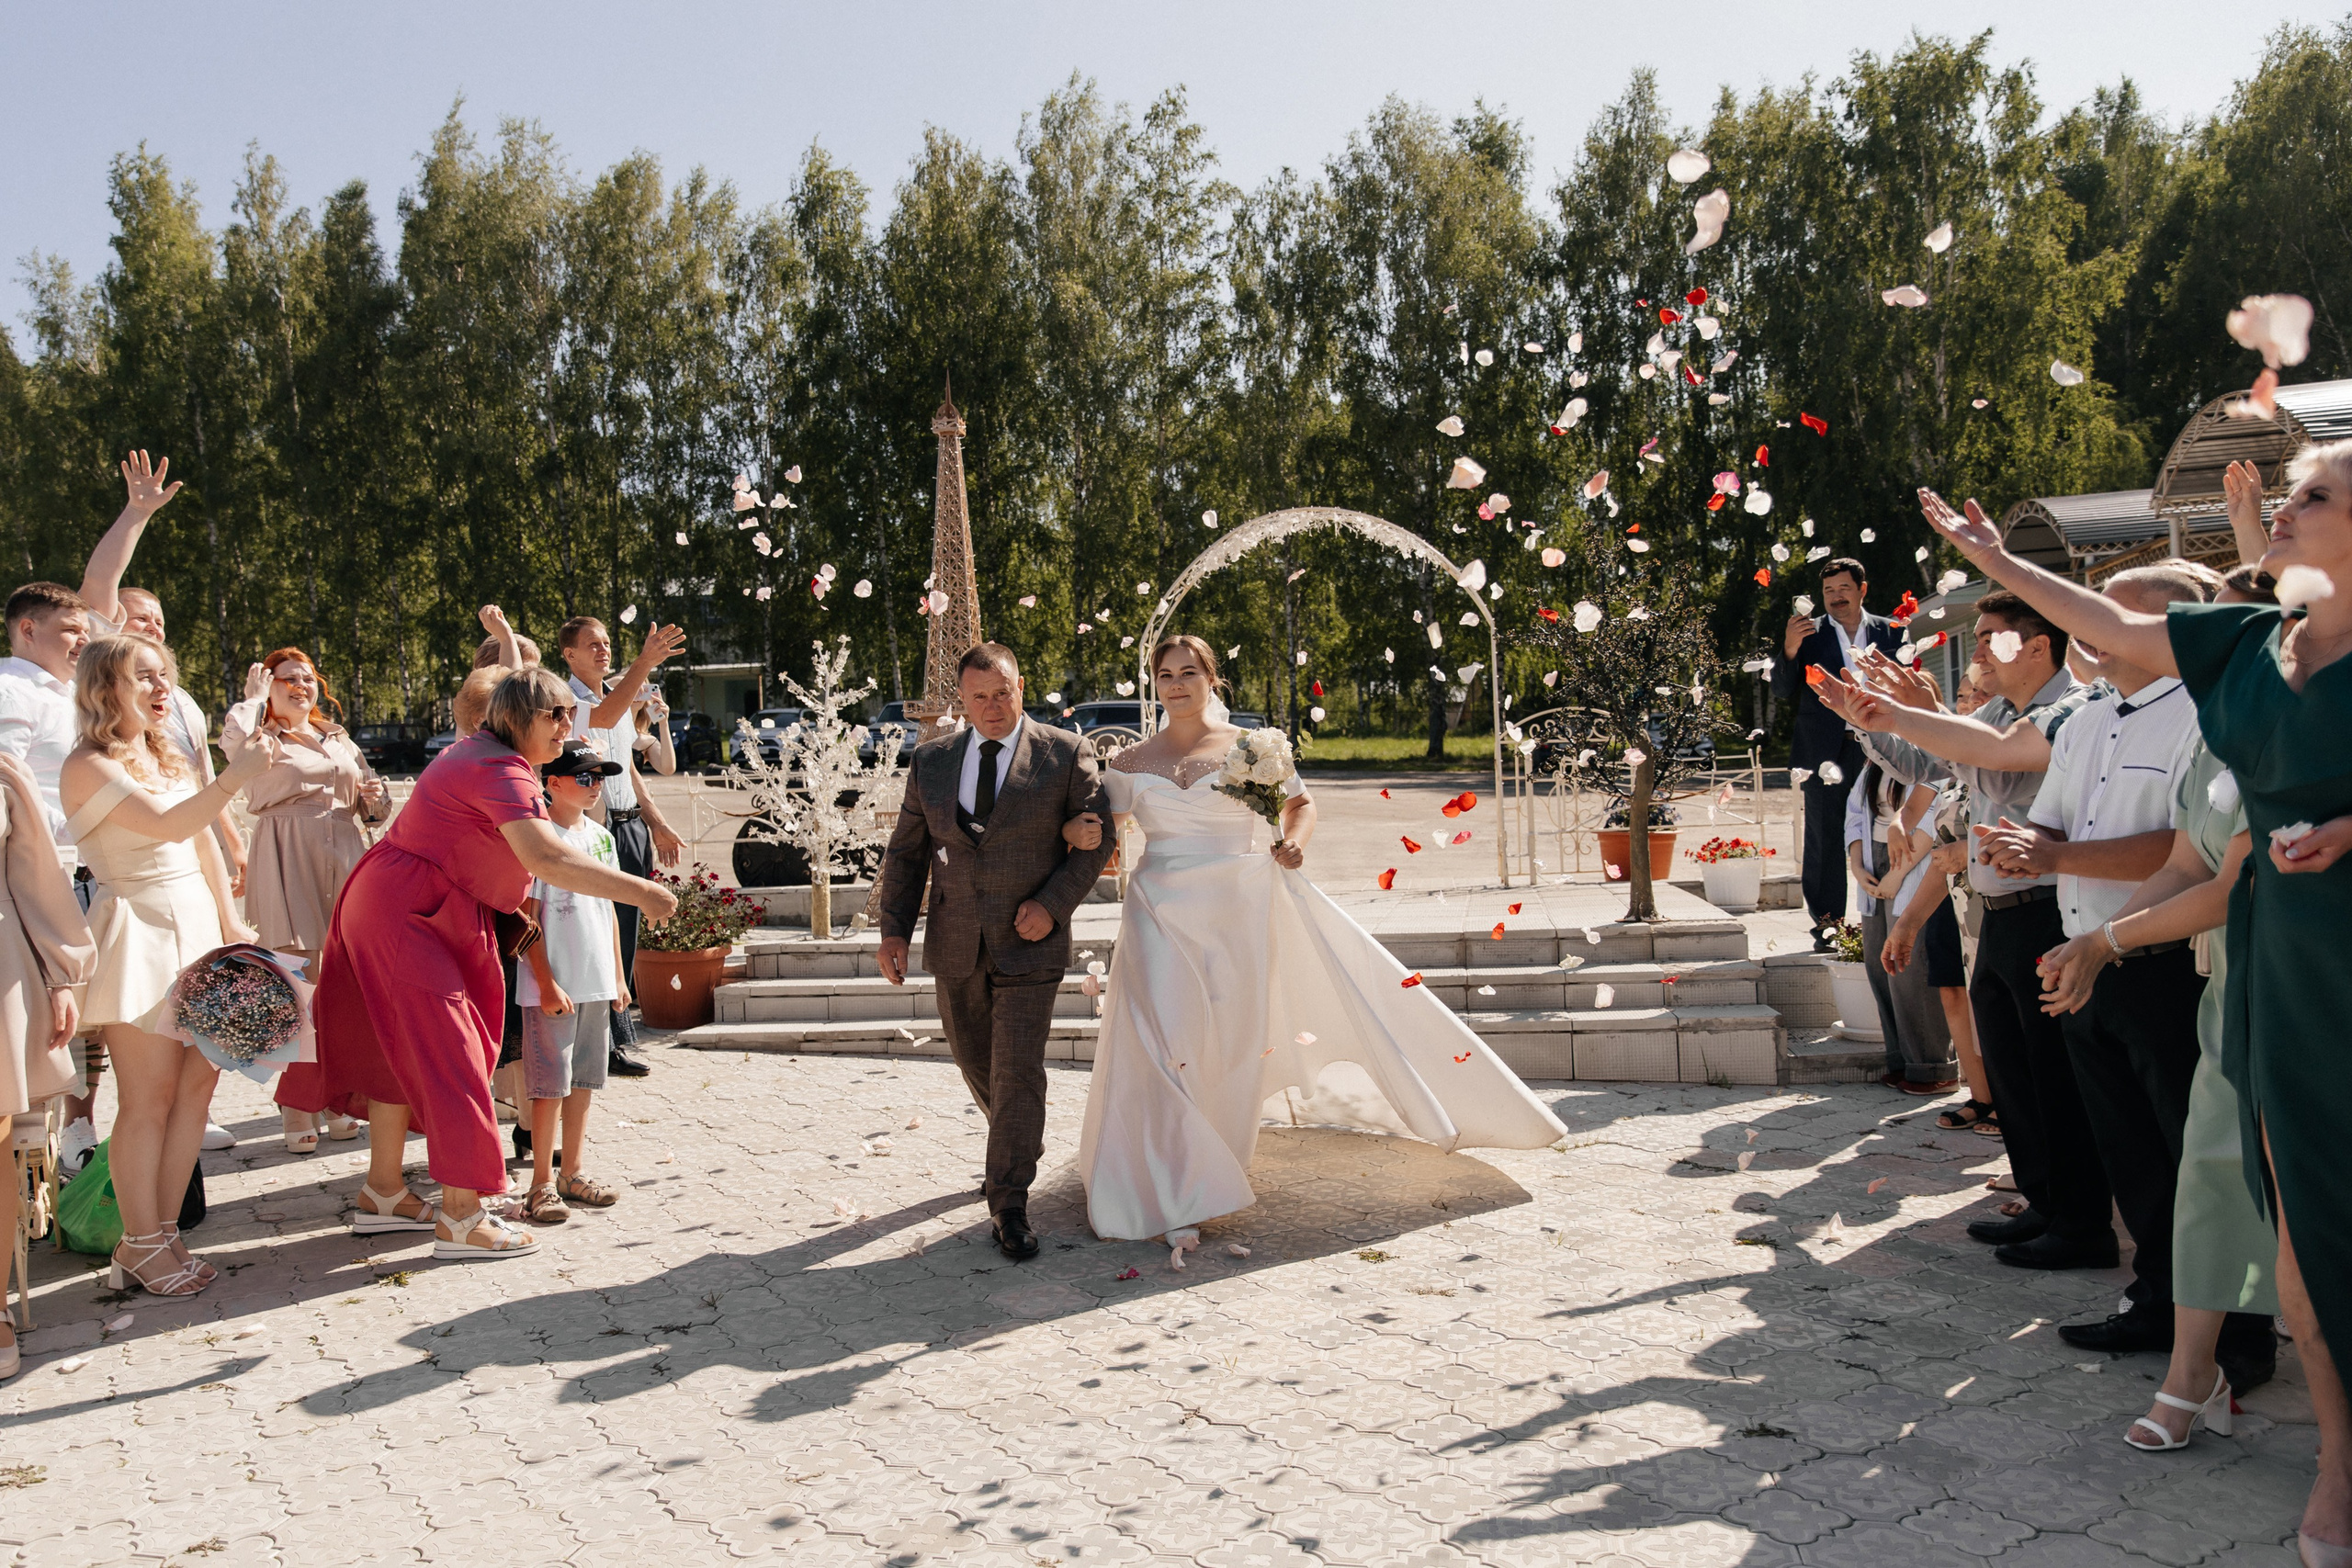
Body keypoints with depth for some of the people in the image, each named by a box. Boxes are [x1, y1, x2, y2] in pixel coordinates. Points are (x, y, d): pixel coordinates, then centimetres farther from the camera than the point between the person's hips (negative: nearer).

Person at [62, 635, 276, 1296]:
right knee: (149, 1096, -4)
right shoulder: (88, 767, -9)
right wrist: (238, 774, -31)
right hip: (139, 937, -7)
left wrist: (231, 923, 15)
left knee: (197, 1080, 4)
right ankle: (141, 1245, 7)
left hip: (195, 929, 7)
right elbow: (167, 824, -22)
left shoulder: (169, 759, 15)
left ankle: (161, 1232, 14)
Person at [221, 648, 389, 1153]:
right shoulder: (261, 738, 5)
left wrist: (376, 797, 2)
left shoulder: (338, 739, 21)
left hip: (346, 865, 5)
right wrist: (255, 696, -4)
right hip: (288, 871, -5)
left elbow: (373, 803, 26)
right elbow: (233, 740, -21)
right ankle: (297, 1111, 2)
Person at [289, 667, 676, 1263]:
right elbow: (546, 857, -35)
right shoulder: (500, 771, -21)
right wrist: (639, 891, -35)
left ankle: (382, 1193, 25)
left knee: (407, 1052, 16)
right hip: (406, 917, -11)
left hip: (392, 910, 11)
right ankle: (461, 1218, -7)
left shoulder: (475, 752, 13)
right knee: (449, 1056, -10)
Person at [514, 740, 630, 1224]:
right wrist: (547, 984, -16)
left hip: (597, 984, 7)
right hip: (553, 987, -7)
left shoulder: (600, 837, 11)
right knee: (550, 1084, -2)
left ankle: (572, 1174, 22)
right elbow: (526, 917, -12)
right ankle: (541, 1184, 7)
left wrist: (618, 976, 15)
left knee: (583, 1079, 12)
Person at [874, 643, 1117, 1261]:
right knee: (975, 1061, 18)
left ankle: (1009, 1204, 5)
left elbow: (1095, 839, -3)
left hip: (1029, 944, -4)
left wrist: (1052, 904, -15)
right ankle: (1021, 1144, 47)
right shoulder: (931, 760, 4)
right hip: (955, 945, 4)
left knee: (1018, 1071, -7)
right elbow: (907, 850, 7)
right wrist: (894, 930, -1)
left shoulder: (1066, 755, -5)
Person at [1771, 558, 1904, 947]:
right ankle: (1827, 928, 5)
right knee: (1824, 845, 0)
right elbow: (1783, 692, -1)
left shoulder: (1890, 632, 10)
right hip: (1825, 757, -1)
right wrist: (1790, 650, -18)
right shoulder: (1809, 633, 5)